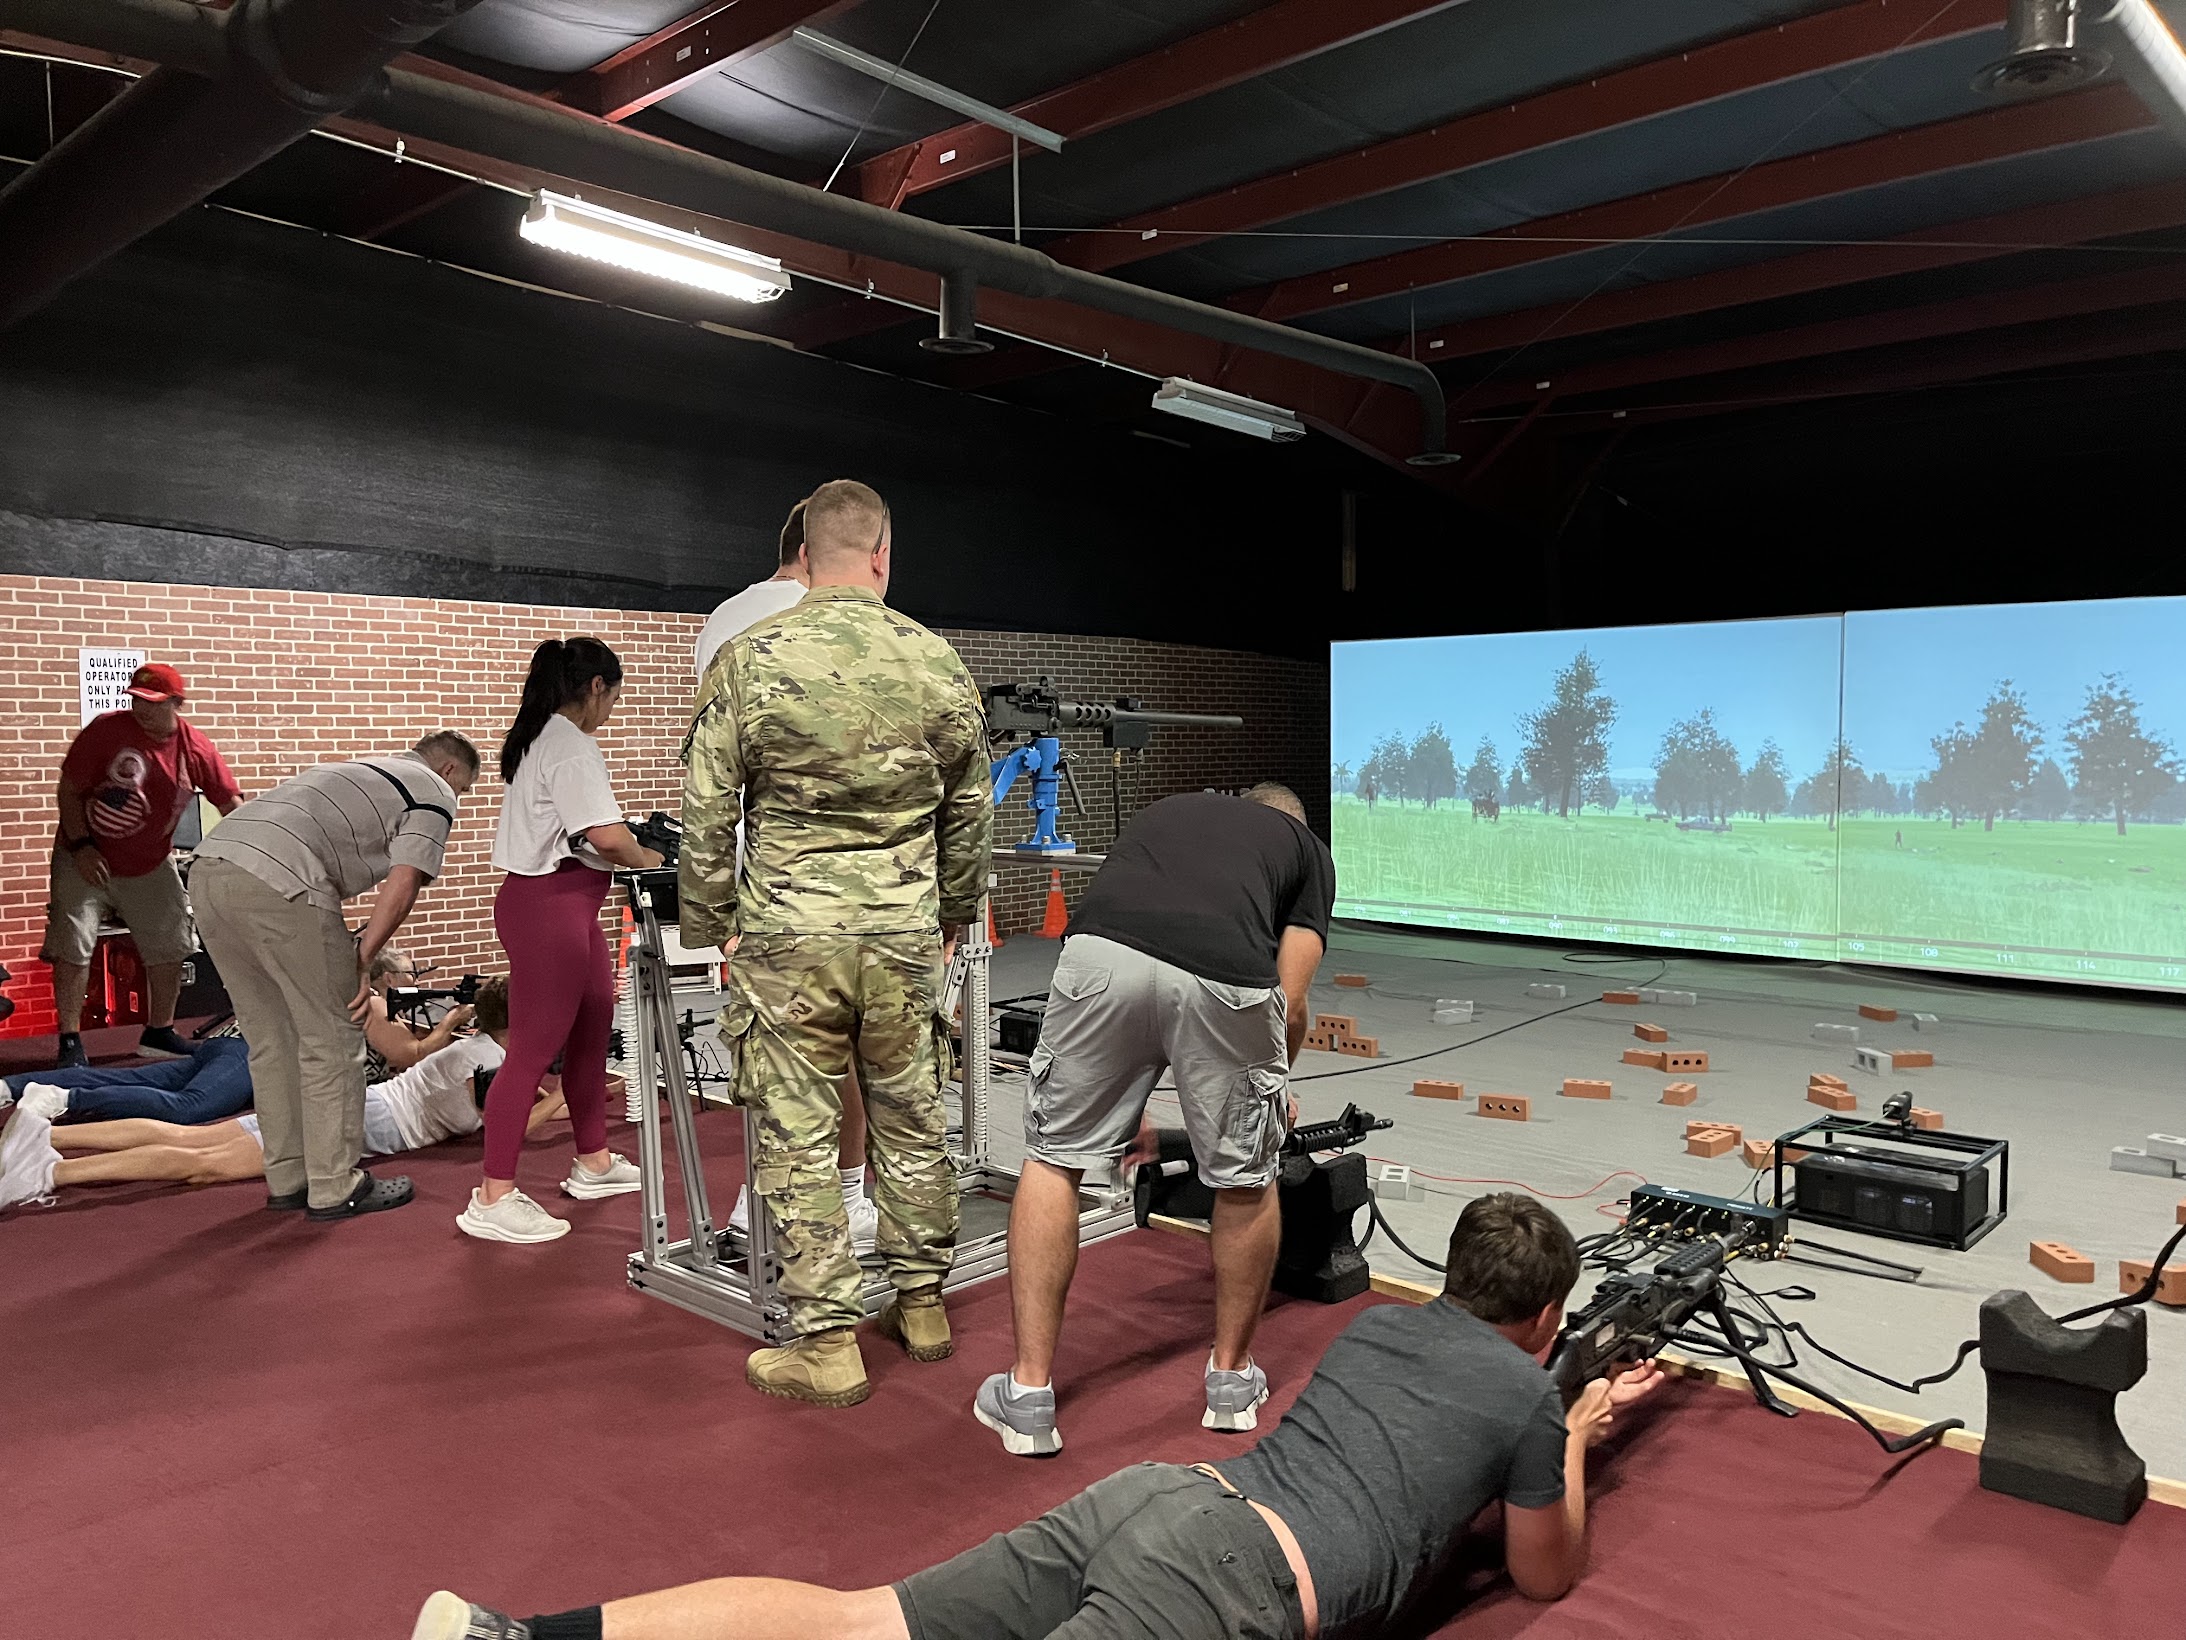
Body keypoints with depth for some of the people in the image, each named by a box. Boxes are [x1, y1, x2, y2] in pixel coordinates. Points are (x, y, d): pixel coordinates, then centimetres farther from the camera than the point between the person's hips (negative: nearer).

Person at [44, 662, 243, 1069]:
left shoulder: (196, 748, -10)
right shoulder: (106, 730, -17)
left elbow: (231, 803, -6)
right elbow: (68, 790, -11)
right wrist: (81, 846, -18)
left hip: (151, 866, 3)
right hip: (86, 858, -3)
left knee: (170, 947, 8)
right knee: (72, 946, -8)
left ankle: (158, 1033, 24)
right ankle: (70, 1043, 3)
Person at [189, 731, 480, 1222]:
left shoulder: (361, 771, 35)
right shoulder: (434, 793, 11)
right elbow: (401, 888, -2)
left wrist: (352, 954, 23)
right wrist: (362, 962, 3)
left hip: (209, 870, 9)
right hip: (279, 885, -9)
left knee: (272, 1041, 18)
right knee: (332, 1043, 3)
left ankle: (287, 1180, 26)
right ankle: (335, 1189, 10)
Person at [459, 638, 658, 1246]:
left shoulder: (539, 740, 17)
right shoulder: (572, 745, -14)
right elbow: (607, 837, -23)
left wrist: (636, 848, 7)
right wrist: (648, 859, -5)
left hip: (567, 907, 10)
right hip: (549, 906, -10)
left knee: (592, 1031, 18)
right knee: (534, 1049, -6)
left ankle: (593, 1163, 30)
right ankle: (492, 1200, -1)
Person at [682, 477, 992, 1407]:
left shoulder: (750, 660, -7)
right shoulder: (939, 663, 1)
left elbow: (708, 815, -4)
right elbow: (971, 814, 10)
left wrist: (706, 924, 9)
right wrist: (953, 910, 25)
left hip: (789, 937, -2)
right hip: (905, 936, 3)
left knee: (800, 1138, 6)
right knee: (911, 1122, 16)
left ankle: (826, 1345, 13)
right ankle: (923, 1305, 30)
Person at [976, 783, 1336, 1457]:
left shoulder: (1165, 809, 40)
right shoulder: (1307, 846, 32)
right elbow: (1290, 1007, 21)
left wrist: (1123, 1104, 55)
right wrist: (1273, 1089, 44)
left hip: (1102, 956, 2)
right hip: (1227, 979, -1)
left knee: (1054, 1159, 22)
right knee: (1245, 1181, 23)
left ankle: (1029, 1394, 23)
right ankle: (1232, 1379, 40)